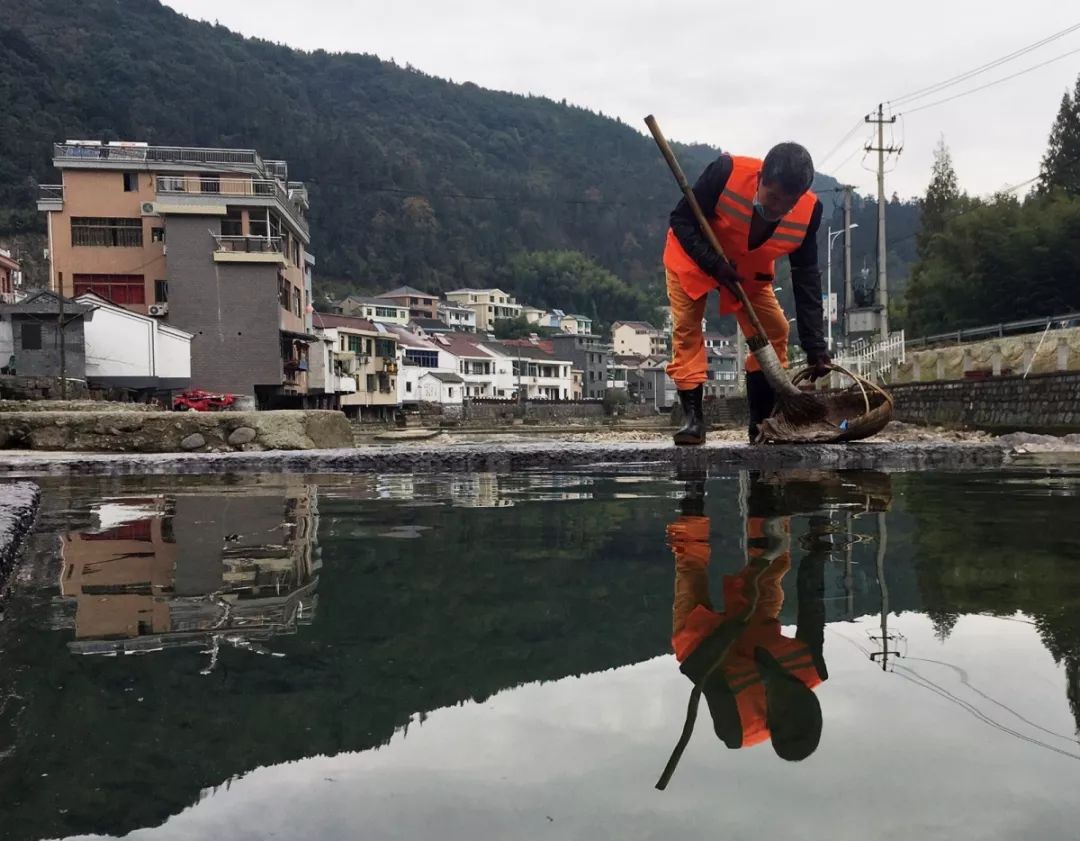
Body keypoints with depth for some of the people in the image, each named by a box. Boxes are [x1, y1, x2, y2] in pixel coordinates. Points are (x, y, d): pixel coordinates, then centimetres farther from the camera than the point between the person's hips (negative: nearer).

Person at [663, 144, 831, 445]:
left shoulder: (808, 211, -27)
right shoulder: (727, 172, -38)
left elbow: (806, 278, -19)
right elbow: (681, 220, -27)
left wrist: (814, 345, -23)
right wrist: (713, 263, -41)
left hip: (749, 269, 3)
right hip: (693, 256, -3)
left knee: (774, 331, -5)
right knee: (686, 330, -12)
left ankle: (762, 421, 4)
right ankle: (692, 417, -5)